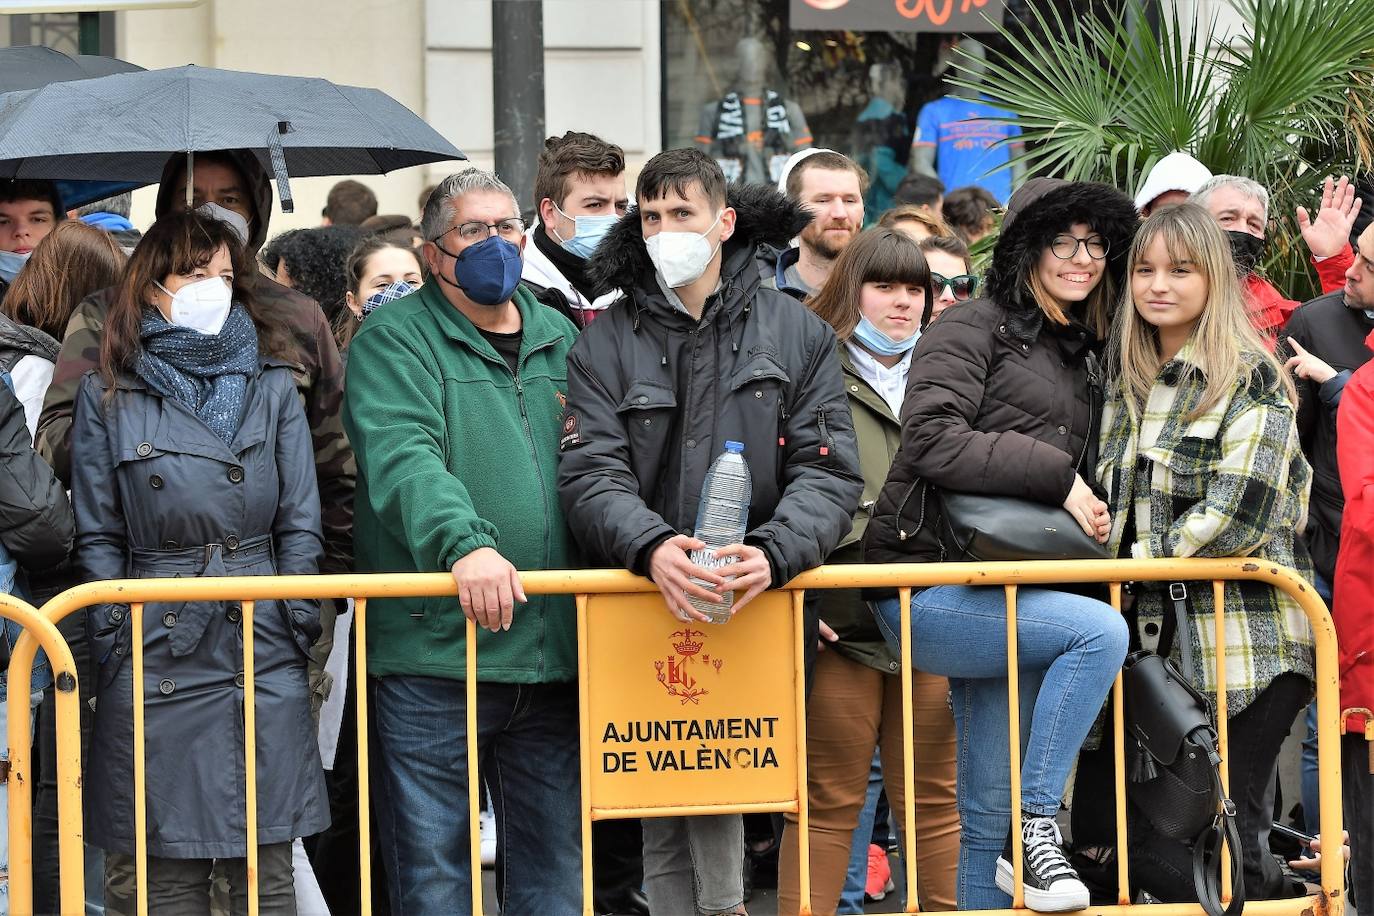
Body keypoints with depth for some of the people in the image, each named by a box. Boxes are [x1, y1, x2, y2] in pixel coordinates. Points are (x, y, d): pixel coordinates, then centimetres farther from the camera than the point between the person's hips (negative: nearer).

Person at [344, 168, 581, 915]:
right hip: (432, 651, -5)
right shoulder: (395, 339, -1)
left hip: (552, 656, 5)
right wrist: (465, 542, -34)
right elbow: (402, 458, -18)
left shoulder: (560, 342, 17)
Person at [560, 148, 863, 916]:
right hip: (644, 599, 1)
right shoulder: (607, 344, 7)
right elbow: (591, 472, -4)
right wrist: (651, 546, -24)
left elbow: (829, 472, -1)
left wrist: (775, 553, -20)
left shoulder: (797, 333, 7)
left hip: (758, 596, -1)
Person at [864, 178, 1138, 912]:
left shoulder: (1078, 357, 23)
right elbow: (935, 441, -16)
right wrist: (1058, 476, -13)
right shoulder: (973, 329, -2)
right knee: (1100, 631, -27)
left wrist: (1090, 516, 7)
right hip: (927, 585, -8)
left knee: (989, 811, 6)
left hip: (1005, 593, 8)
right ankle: (1037, 824, -18)